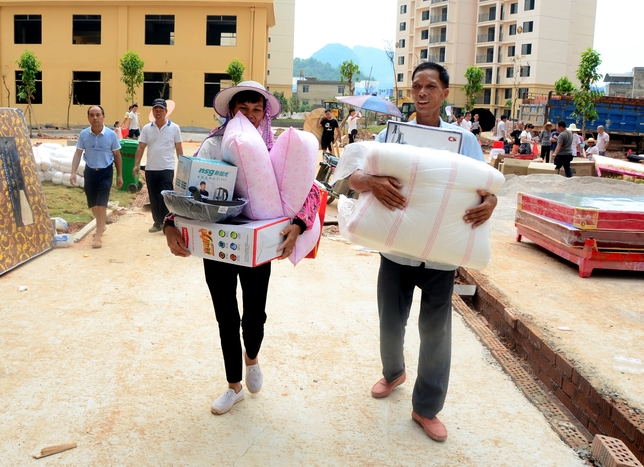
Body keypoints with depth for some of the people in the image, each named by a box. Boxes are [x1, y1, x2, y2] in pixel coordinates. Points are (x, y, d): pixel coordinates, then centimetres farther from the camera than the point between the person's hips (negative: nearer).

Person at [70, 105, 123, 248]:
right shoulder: (83, 134, -4)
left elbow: (117, 155, 1)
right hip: (90, 171, 3)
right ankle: (101, 225, 40)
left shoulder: (111, 135, -8)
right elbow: (78, 153, -1)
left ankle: (98, 236, -5)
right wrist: (73, 172, -12)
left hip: (105, 172, -3)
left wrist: (119, 175, 3)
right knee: (92, 204, 14)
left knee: (101, 204, -8)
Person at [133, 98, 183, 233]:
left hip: (167, 169, -3)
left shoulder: (174, 128, 0)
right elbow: (140, 148, 5)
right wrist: (136, 165, -5)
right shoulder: (147, 128, 5)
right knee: (154, 198, 9)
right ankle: (157, 222, 20)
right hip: (150, 169, 3)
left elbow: (179, 148, 4)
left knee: (165, 197, -5)